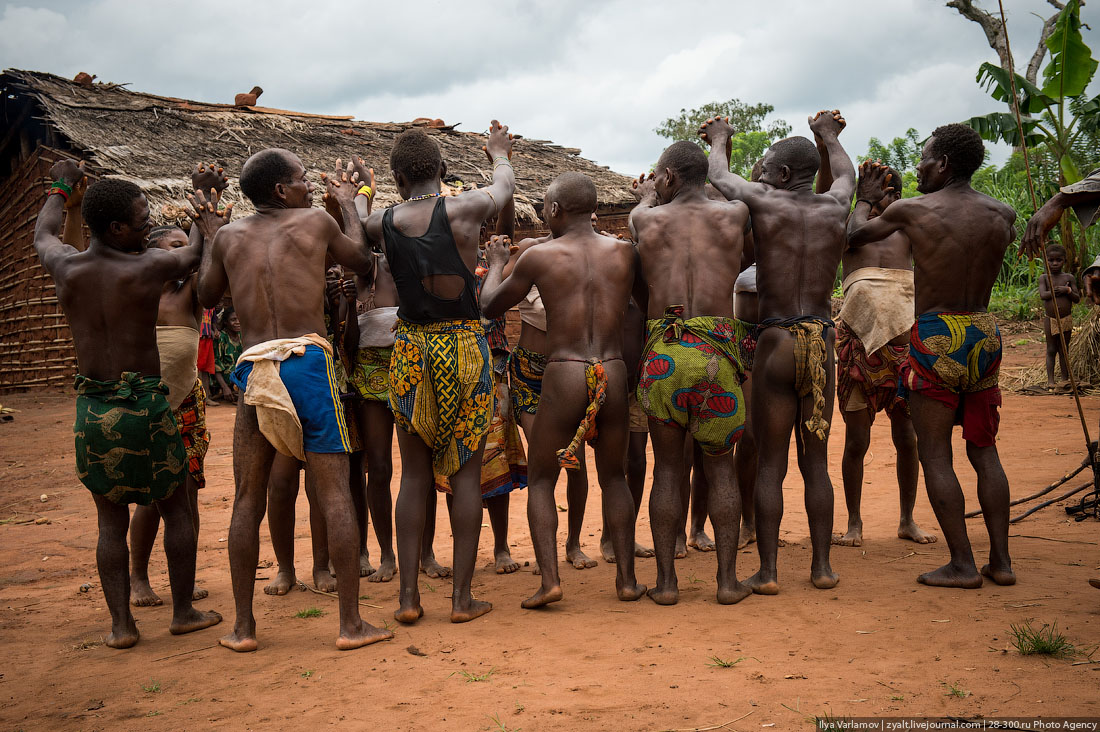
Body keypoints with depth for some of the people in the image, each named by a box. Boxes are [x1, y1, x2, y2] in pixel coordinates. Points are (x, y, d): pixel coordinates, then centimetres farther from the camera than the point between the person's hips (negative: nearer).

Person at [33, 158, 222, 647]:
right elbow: (204, 249, 6)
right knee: (176, 509, 12)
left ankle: (121, 624, 14)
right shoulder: (149, 269, -13)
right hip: (145, 406, -4)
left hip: (92, 408, 4)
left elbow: (42, 235, 24)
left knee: (111, 521, 12)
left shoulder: (66, 268, -1)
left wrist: (61, 187, 41)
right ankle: (184, 611, 19)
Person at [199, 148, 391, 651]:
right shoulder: (315, 221, 5)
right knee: (334, 493, 0)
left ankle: (242, 626, 16)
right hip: (308, 360, -3)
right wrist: (348, 202, 34)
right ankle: (351, 623, 3)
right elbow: (361, 260, 20)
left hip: (252, 368, 3)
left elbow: (205, 296, 24)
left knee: (248, 499, 11)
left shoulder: (228, 236, 12)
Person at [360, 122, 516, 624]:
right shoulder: (466, 209, -6)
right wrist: (499, 152, 38)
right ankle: (462, 596, 9)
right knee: (465, 472, 4)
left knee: (413, 475, 10)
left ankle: (408, 595, 13)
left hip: (410, 350, 2)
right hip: (464, 346, -2)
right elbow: (505, 183, 16)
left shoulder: (383, 224, -1)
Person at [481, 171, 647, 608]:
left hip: (563, 378, -3)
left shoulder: (539, 256, -3)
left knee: (540, 479, 14)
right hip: (614, 376, 3)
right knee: (613, 478, 20)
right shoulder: (623, 252, 3)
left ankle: (549, 579, 3)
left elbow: (490, 307, 9)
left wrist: (496, 263, 27)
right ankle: (627, 578, 18)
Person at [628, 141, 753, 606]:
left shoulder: (646, 219, 7)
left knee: (667, 468, 11)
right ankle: (728, 579, 14)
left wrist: (647, 195, 55)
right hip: (718, 354, 0)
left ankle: (666, 580, 14)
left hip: (663, 355, 0)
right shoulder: (734, 216, 6)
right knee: (720, 466, 13)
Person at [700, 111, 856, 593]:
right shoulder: (835, 206, 5)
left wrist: (720, 140, 36)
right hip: (821, 342, 3)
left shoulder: (762, 201, -5)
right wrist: (828, 135, 49)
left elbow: (719, 177, 16)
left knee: (770, 463, 3)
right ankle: (822, 565, 16)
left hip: (775, 341, -3)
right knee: (816, 460, 11)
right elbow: (846, 174, 30)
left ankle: (767, 571, 6)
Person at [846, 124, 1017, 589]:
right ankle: (1001, 560, 16)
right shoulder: (1003, 215, 3)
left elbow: (854, 236, 8)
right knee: (984, 451, 14)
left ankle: (962, 564, 4)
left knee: (935, 455, 3)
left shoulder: (911, 210, -9)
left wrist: (867, 200, 28)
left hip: (936, 337, -5)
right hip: (985, 332, 5)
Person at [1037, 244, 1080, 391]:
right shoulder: (1044, 278, 0)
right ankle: (1050, 381, 4)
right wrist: (1056, 291, -25)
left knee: (1064, 350, 8)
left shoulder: (1069, 277, 3)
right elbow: (1042, 295, -16)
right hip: (1050, 320, -1)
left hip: (1066, 319, 1)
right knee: (1051, 350, 2)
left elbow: (1077, 299, 0)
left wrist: (1067, 290, -16)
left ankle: (1065, 380, 14)